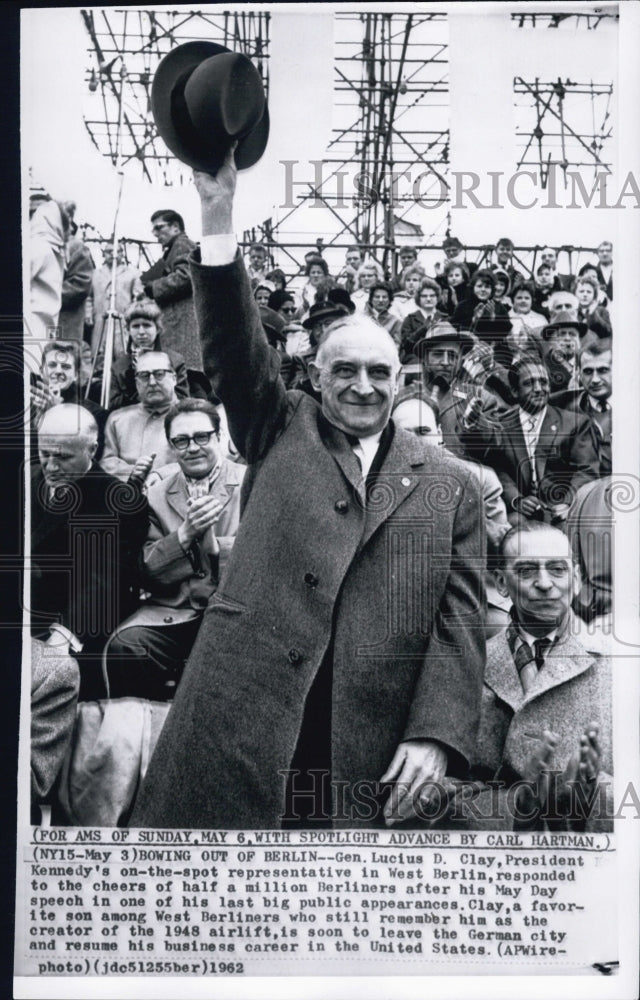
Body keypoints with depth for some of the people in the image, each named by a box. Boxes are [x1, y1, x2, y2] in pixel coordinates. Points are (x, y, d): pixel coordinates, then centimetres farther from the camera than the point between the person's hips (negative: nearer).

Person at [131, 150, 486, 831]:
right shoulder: (281, 433, 14)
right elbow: (232, 343, 1)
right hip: (238, 707, 0)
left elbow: (460, 618, 4)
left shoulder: (448, 483, 11)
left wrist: (436, 735, -7)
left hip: (367, 740, 1)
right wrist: (217, 215, -9)